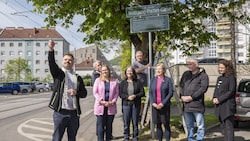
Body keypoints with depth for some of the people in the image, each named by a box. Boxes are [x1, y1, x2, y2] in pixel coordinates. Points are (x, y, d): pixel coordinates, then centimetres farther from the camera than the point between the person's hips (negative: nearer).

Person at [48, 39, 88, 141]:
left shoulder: (78, 77, 12)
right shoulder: (58, 73, 3)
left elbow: (84, 93, 11)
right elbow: (52, 63, -17)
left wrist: (76, 92, -11)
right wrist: (51, 50, -33)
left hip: (74, 112, 4)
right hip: (60, 112, -3)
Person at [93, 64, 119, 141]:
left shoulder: (114, 81, 7)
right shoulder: (98, 80, 3)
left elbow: (116, 93, 6)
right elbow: (95, 92, -2)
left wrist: (113, 102, -9)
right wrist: (102, 101, -13)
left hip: (111, 107, 2)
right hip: (100, 107, -2)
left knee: (109, 125, 11)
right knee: (101, 125, -1)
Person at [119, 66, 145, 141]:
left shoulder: (138, 82, 4)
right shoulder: (123, 82, 6)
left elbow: (142, 92, 1)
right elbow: (120, 94, 2)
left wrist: (135, 96, -15)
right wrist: (127, 97, -14)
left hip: (136, 105, 0)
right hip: (126, 104, 0)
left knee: (135, 123, 7)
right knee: (126, 123, 4)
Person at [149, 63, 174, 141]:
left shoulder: (168, 80, -2)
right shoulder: (153, 80, 9)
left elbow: (170, 93, -7)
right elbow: (150, 92, 8)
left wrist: (163, 103, -14)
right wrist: (153, 103, -7)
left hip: (165, 106, -3)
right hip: (155, 106, 3)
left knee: (166, 124, 3)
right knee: (158, 125, 10)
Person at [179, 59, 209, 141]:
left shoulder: (203, 75, -3)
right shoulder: (185, 74, 15)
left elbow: (203, 88, -14)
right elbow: (181, 85, 15)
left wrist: (191, 97, -17)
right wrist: (182, 96, -2)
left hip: (197, 105, -6)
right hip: (186, 105, 6)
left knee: (200, 125, 1)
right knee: (189, 126, 16)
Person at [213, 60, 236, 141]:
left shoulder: (231, 78, -8)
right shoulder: (219, 78, 15)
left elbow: (231, 91, -14)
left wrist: (220, 99, -15)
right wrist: (214, 98, -1)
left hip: (228, 106, -8)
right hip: (219, 106, 8)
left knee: (229, 127, -5)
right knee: (223, 127, 14)